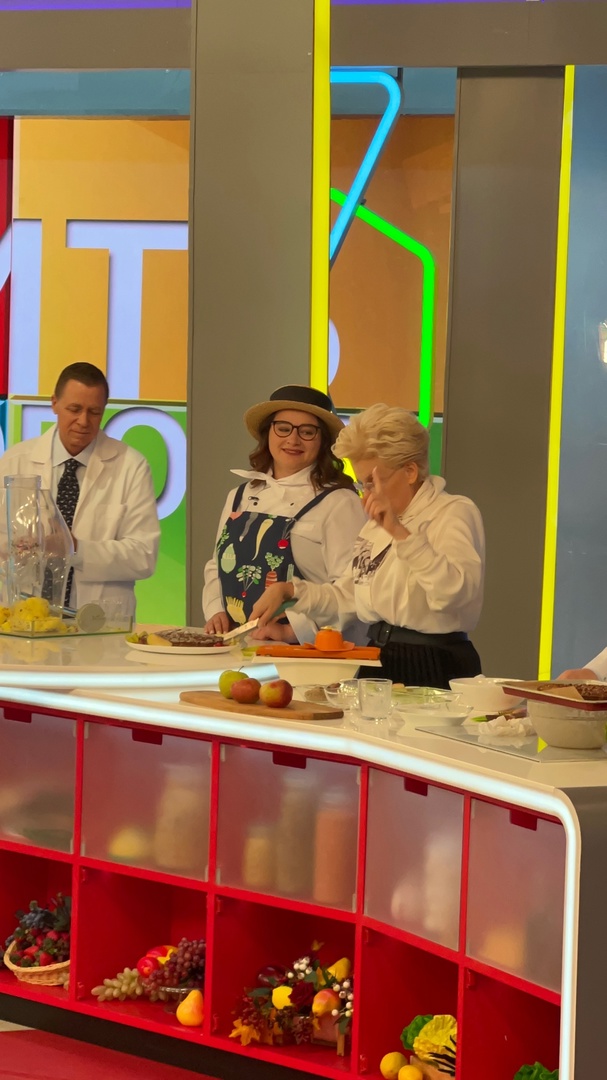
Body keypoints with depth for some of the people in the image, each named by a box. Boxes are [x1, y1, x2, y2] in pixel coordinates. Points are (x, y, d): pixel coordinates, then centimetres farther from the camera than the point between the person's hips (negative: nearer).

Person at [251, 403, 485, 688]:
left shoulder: (455, 513, -7)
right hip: (380, 664, 7)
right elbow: (345, 597, 29)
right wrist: (287, 590, 14)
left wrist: (399, 531, -33)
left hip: (433, 673, -7)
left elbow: (452, 591, -26)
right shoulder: (376, 526, 18)